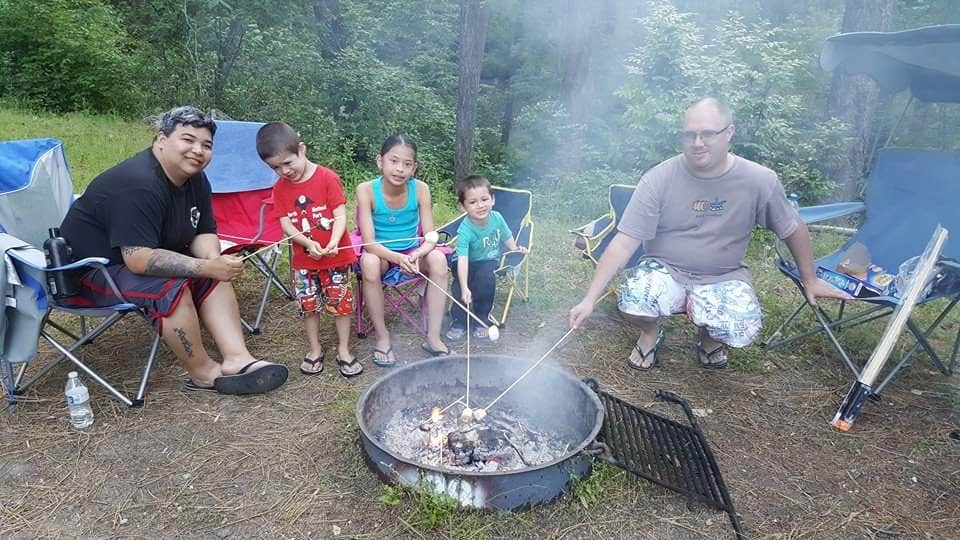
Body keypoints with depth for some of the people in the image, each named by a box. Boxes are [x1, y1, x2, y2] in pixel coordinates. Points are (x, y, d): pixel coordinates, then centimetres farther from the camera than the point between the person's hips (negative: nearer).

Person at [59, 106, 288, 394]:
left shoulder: (195, 180, -3)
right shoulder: (138, 185, -30)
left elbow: (204, 232, 0)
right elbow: (139, 259, -35)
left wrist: (214, 260, -23)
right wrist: (207, 267, -34)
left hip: (139, 258, 9)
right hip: (90, 270, -9)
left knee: (216, 276, -7)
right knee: (169, 288, -31)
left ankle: (237, 358, -16)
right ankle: (203, 373, -14)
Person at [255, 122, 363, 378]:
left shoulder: (328, 178, -11)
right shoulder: (280, 188, 1)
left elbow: (341, 215, -14)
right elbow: (285, 224, -4)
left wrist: (333, 243, -30)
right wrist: (308, 243, -21)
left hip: (336, 256, -3)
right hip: (303, 259, 3)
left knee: (341, 303, 5)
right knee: (309, 306, 12)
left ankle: (343, 350, 20)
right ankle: (314, 349, 29)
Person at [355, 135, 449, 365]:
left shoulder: (420, 189, -14)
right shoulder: (366, 190, -19)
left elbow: (430, 238, -15)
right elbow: (369, 242, -23)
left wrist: (417, 255, -37)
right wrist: (398, 258, -41)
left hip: (412, 253, 2)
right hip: (380, 254, -2)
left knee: (438, 258, -28)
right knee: (369, 262, -35)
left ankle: (433, 337, -18)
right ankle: (382, 337, -17)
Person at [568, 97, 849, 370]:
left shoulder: (760, 181, -13)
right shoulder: (658, 180, -18)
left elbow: (794, 230, 4)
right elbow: (623, 244, -19)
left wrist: (810, 281, 15)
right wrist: (589, 300, -25)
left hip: (724, 277, 1)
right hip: (664, 269, -1)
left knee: (742, 331, -28)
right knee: (634, 300, -33)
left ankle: (710, 338, 12)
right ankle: (650, 334, 6)